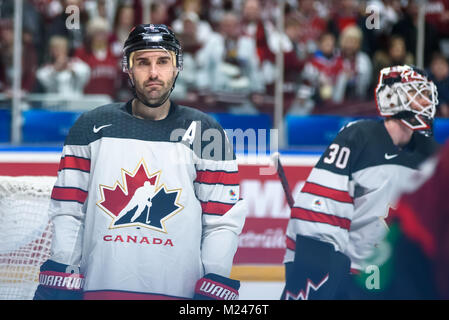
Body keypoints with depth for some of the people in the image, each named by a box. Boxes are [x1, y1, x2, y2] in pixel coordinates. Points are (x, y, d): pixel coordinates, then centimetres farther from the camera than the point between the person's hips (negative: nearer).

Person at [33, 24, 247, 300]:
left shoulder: (204, 132, 3)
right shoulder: (93, 127, 6)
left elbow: (222, 222, 0)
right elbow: (68, 212, 5)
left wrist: (213, 291, -9)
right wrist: (58, 285, -2)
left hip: (181, 291, -1)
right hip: (98, 287, 1)